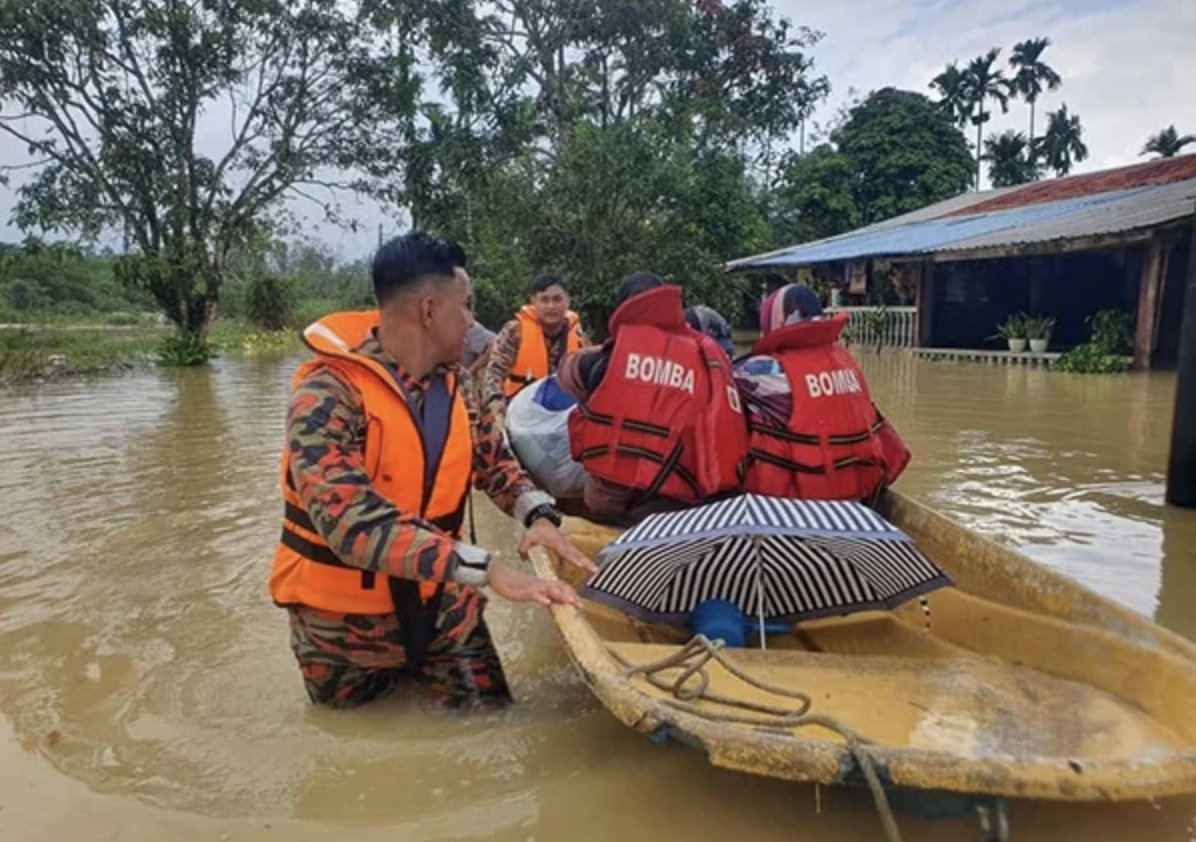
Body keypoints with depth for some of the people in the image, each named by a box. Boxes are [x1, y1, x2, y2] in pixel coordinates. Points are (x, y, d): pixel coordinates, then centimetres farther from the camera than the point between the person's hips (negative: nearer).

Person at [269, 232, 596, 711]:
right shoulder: (327, 393, -26)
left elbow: (493, 458, 6)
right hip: (347, 616, -4)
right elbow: (351, 519, -37)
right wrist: (486, 569, -42)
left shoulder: (454, 383, -5)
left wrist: (537, 514, -16)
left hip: (440, 601, 4)